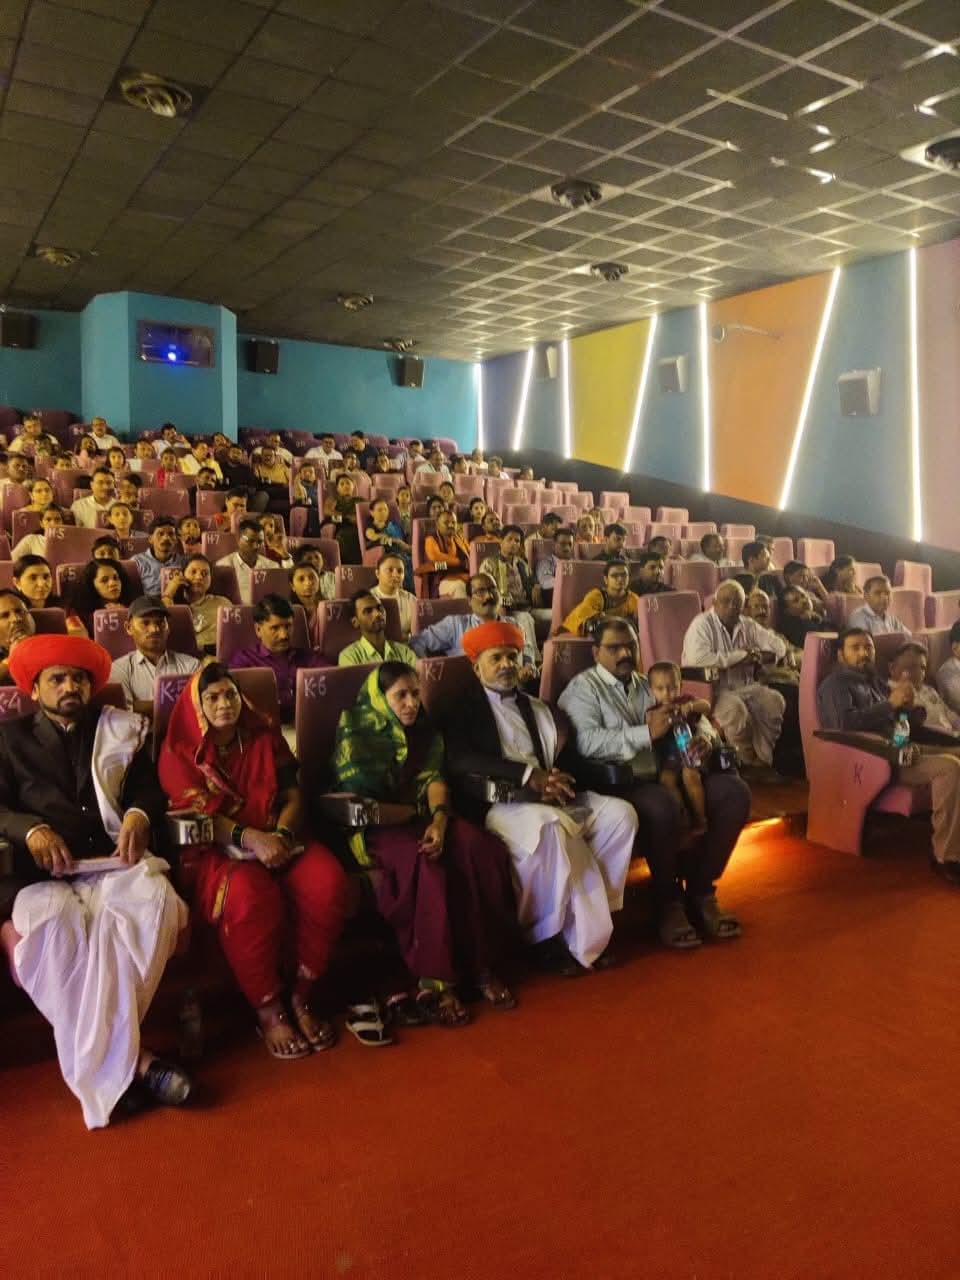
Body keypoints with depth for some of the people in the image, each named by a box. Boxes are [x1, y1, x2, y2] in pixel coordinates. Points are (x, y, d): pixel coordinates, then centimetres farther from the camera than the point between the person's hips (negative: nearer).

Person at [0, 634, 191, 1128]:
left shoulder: (122, 729, 21)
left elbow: (149, 787, 14)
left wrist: (137, 815, -10)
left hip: (114, 859, 1)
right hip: (45, 871, -1)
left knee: (153, 899, -33)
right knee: (54, 921, -36)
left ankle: (103, 1055, -26)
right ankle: (128, 1058, -32)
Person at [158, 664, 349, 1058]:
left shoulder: (265, 737, 11)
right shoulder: (180, 752, 1)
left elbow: (292, 794, 6)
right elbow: (197, 815, -10)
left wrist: (281, 834, -15)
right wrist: (249, 838, -25)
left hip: (275, 840, 4)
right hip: (214, 850, -3)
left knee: (327, 882, -27)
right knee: (248, 893, -38)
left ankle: (300, 997, -11)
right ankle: (268, 1010, -18)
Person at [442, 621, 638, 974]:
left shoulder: (538, 709, 25)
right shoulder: (463, 709, 8)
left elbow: (570, 761, 15)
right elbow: (460, 760, -11)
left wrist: (555, 780, -10)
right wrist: (528, 775, -19)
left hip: (551, 799, 6)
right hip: (497, 805, -6)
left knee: (620, 812, -16)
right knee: (549, 826, -35)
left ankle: (583, 919, -14)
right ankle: (587, 934, -19)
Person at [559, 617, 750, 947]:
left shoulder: (648, 685, 22)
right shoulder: (583, 688, 0)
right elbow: (587, 742, -18)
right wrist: (646, 734, -21)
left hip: (667, 775, 7)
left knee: (734, 791, -11)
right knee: (661, 808, -37)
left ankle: (700, 889, -1)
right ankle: (668, 901, -11)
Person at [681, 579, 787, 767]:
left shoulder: (747, 625, 11)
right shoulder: (702, 624, -10)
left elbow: (779, 647, 17)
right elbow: (698, 659, -28)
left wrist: (754, 654, -4)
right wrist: (739, 656, -17)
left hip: (743, 686, 6)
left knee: (774, 701, -17)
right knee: (735, 707, -34)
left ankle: (764, 760, -6)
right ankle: (747, 763, -13)